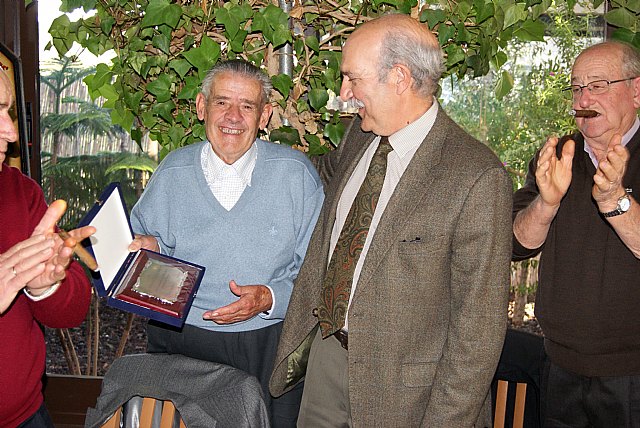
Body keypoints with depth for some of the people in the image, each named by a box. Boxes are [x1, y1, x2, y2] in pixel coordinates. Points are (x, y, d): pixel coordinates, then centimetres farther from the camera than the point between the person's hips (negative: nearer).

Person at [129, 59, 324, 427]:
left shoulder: (296, 172, -5)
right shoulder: (172, 173, 2)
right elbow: (138, 240, 11)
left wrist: (269, 298, -20)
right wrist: (149, 249, -11)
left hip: (270, 345, -1)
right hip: (180, 343, 2)